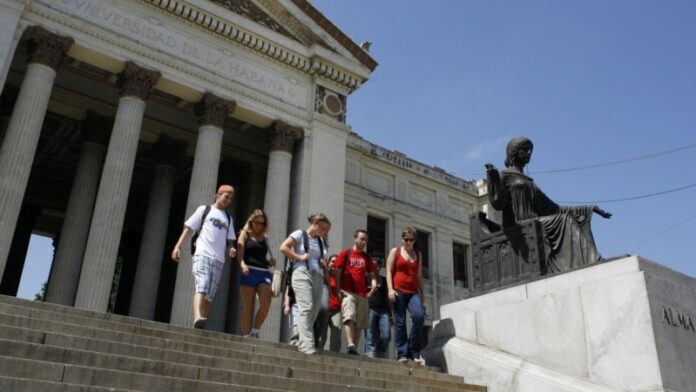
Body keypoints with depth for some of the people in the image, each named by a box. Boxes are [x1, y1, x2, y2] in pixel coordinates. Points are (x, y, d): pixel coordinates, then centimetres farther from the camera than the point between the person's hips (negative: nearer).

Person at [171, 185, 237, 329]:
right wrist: (178, 246, -5)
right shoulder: (204, 209, 12)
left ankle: (200, 327, 3)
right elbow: (189, 228, 7)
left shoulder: (228, 218, 25)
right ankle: (198, 318, -39)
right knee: (201, 287, -24)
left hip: (218, 259, 5)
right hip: (202, 254, -5)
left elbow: (229, 240, 23)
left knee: (209, 295, 1)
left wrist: (231, 248, 0)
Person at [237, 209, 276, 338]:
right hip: (248, 272, -3)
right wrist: (242, 264, -23)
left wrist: (271, 262, 5)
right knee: (248, 307, -3)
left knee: (266, 303, -16)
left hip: (264, 273, 3)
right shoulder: (245, 234, 11)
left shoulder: (264, 239, 21)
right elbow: (240, 252, -4)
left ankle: (255, 332, 1)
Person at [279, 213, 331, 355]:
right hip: (302, 274, -7)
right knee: (306, 308, -20)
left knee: (314, 311, 1)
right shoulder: (300, 234, 5)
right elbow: (283, 247, -4)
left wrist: (324, 263, 8)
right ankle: (307, 345, -25)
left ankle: (302, 343, 8)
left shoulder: (320, 241, 23)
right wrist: (299, 257, -9)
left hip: (318, 277, 7)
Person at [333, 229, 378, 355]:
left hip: (363, 294, 5)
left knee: (360, 324, 3)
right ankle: (351, 346, -30)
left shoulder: (367, 257, 18)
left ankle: (355, 349, 7)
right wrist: (338, 289, -7)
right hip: (348, 292, -5)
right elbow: (337, 272, 2)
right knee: (349, 318, -20)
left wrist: (374, 284, -1)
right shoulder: (345, 253, 6)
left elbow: (372, 274, 19)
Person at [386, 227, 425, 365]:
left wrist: (422, 293, 16)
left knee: (419, 316, -19)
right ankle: (402, 354, 0)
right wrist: (390, 289, -9)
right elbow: (389, 271, 3)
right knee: (400, 322, -4)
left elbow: (419, 275, 20)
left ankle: (414, 352, -8)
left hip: (413, 292, 2)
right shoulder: (395, 251, 10)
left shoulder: (418, 254, 19)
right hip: (398, 291, -2)